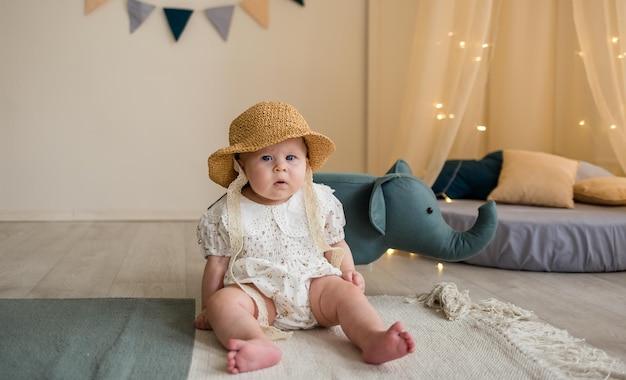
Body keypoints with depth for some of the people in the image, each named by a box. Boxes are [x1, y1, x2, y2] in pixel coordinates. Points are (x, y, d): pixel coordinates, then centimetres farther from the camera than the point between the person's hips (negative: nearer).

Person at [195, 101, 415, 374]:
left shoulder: (320, 201, 4)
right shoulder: (227, 214, 0)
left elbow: (336, 245, 14)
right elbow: (217, 263, 6)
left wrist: (348, 273, -2)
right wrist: (208, 310, 6)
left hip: (314, 285, 2)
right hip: (256, 293, -1)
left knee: (347, 293, -23)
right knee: (223, 301, -29)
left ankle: (374, 338, -42)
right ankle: (258, 344, -51)